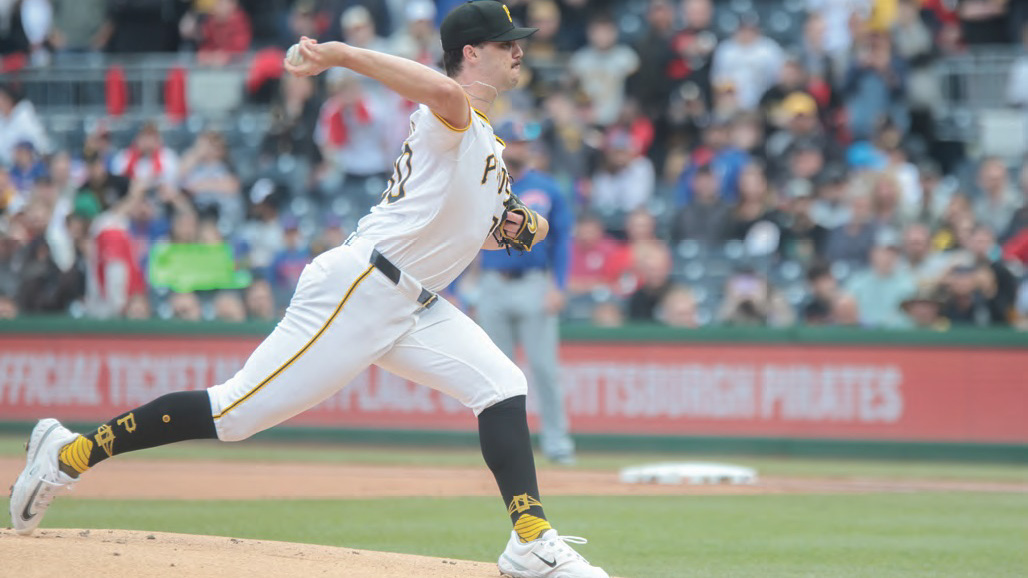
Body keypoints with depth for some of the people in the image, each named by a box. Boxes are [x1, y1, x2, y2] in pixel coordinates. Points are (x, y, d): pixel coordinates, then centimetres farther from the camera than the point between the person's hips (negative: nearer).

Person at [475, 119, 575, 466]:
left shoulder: (547, 189, 5)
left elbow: (562, 241, 5)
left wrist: (559, 288, -6)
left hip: (534, 286, -1)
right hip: (493, 289, 2)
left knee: (544, 366, -7)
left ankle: (556, 440, -2)